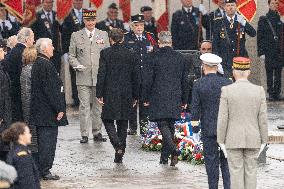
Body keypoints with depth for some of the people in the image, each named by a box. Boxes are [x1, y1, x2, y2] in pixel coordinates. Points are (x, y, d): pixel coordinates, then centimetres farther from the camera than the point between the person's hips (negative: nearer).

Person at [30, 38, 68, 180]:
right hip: (49, 112, -10)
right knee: (48, 141, -5)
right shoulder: (46, 65, -18)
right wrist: (59, 109, -17)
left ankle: (40, 170, 18)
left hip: (39, 111, 10)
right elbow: (51, 89, -21)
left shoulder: (36, 64, 11)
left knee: (42, 140, 14)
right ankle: (44, 170, -3)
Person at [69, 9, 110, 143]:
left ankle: (97, 133, 15)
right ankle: (84, 134, 0)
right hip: (83, 77, -1)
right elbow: (71, 55, 8)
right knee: (84, 106, -3)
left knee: (98, 106, 6)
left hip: (99, 77, 1)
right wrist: (77, 65, -10)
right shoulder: (76, 36, 6)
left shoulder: (103, 35, 10)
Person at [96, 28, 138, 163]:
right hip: (126, 94, 3)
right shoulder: (130, 54, 2)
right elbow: (134, 76, 6)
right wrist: (135, 96, 13)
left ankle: (117, 145, -16)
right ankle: (120, 155, 11)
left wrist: (99, 94, -4)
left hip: (110, 93, -3)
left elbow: (101, 74, -9)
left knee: (107, 120, 8)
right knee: (123, 123, 10)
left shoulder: (105, 53, -7)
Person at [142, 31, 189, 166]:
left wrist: (145, 98, 4)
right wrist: (184, 100, 17)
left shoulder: (154, 58, -7)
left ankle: (173, 150, -25)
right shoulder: (180, 58, 5)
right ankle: (164, 156, 15)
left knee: (163, 125, -4)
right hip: (175, 99, 4)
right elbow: (185, 81, 9)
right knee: (170, 125, 12)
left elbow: (149, 80, -6)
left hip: (158, 98, -4)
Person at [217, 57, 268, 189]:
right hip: (253, 141, 2)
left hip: (233, 140, -2)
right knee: (251, 173, 7)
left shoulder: (227, 91, -9)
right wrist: (263, 142, 6)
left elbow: (222, 119, -8)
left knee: (236, 173, 2)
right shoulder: (259, 91, -3)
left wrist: (221, 141, -1)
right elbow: (263, 119, -2)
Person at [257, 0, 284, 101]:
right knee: (269, 74, -2)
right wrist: (261, 52, -5)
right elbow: (260, 37, 0)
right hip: (268, 52, -2)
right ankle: (271, 94, 2)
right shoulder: (264, 20, 3)